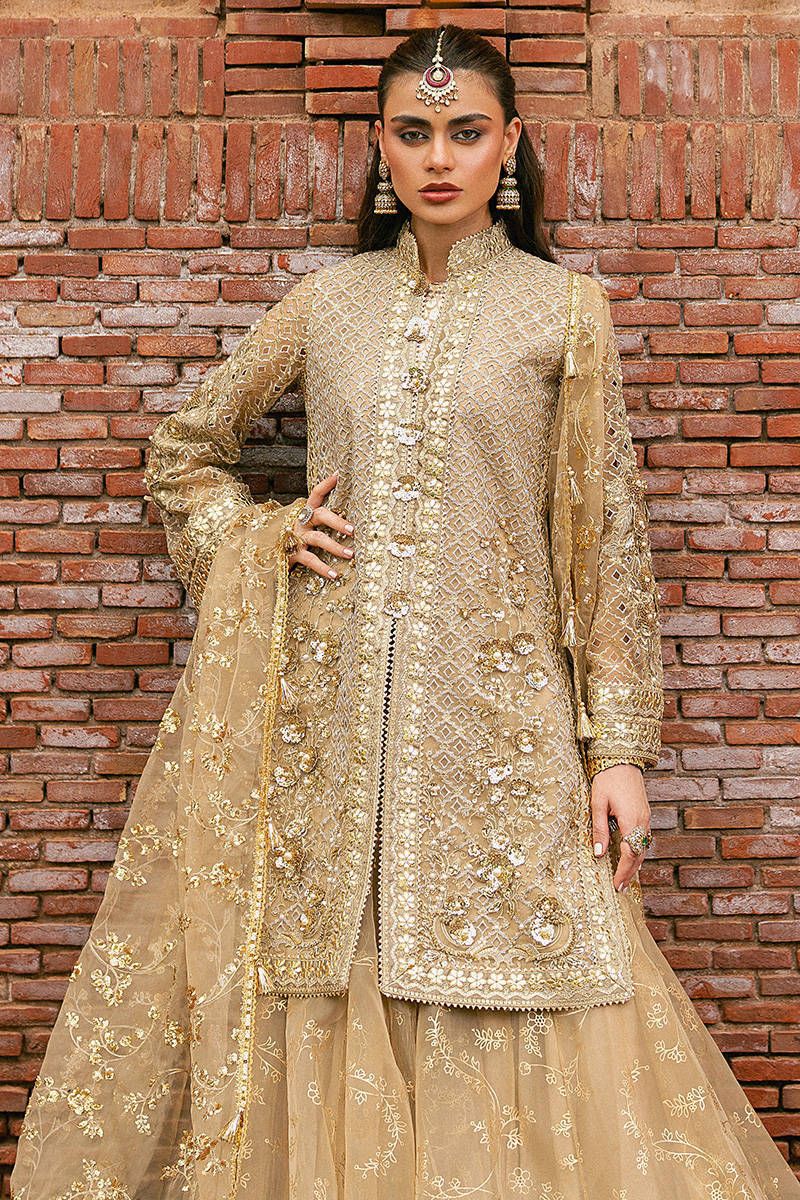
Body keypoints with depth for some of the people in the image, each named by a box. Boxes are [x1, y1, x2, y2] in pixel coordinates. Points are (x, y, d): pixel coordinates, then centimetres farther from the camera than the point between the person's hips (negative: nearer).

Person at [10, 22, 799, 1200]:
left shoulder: (565, 309, 2)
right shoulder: (327, 300, 9)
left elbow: (605, 532, 0)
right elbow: (183, 448, 20)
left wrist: (618, 743, -4)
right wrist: (256, 539, 1)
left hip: (493, 702, -2)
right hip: (327, 701, 2)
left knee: (499, 991, 1)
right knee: (320, 984, 8)